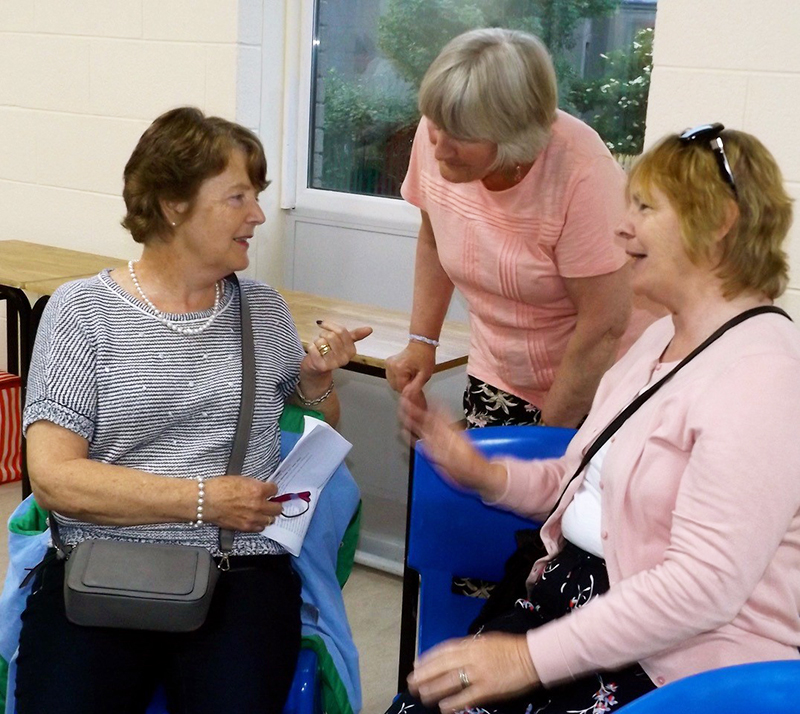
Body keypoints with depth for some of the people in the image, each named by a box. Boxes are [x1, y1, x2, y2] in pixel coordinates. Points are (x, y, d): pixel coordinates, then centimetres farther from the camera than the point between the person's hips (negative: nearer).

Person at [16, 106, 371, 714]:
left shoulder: (264, 308, 15)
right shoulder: (82, 310, 3)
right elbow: (53, 477, -6)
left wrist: (317, 380, 4)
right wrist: (204, 500, -12)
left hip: (242, 572, 2)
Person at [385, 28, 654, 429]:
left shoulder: (580, 174, -28)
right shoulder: (435, 138, -12)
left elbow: (604, 325, -22)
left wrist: (547, 435, -12)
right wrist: (421, 341, 1)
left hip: (594, 387, -4)